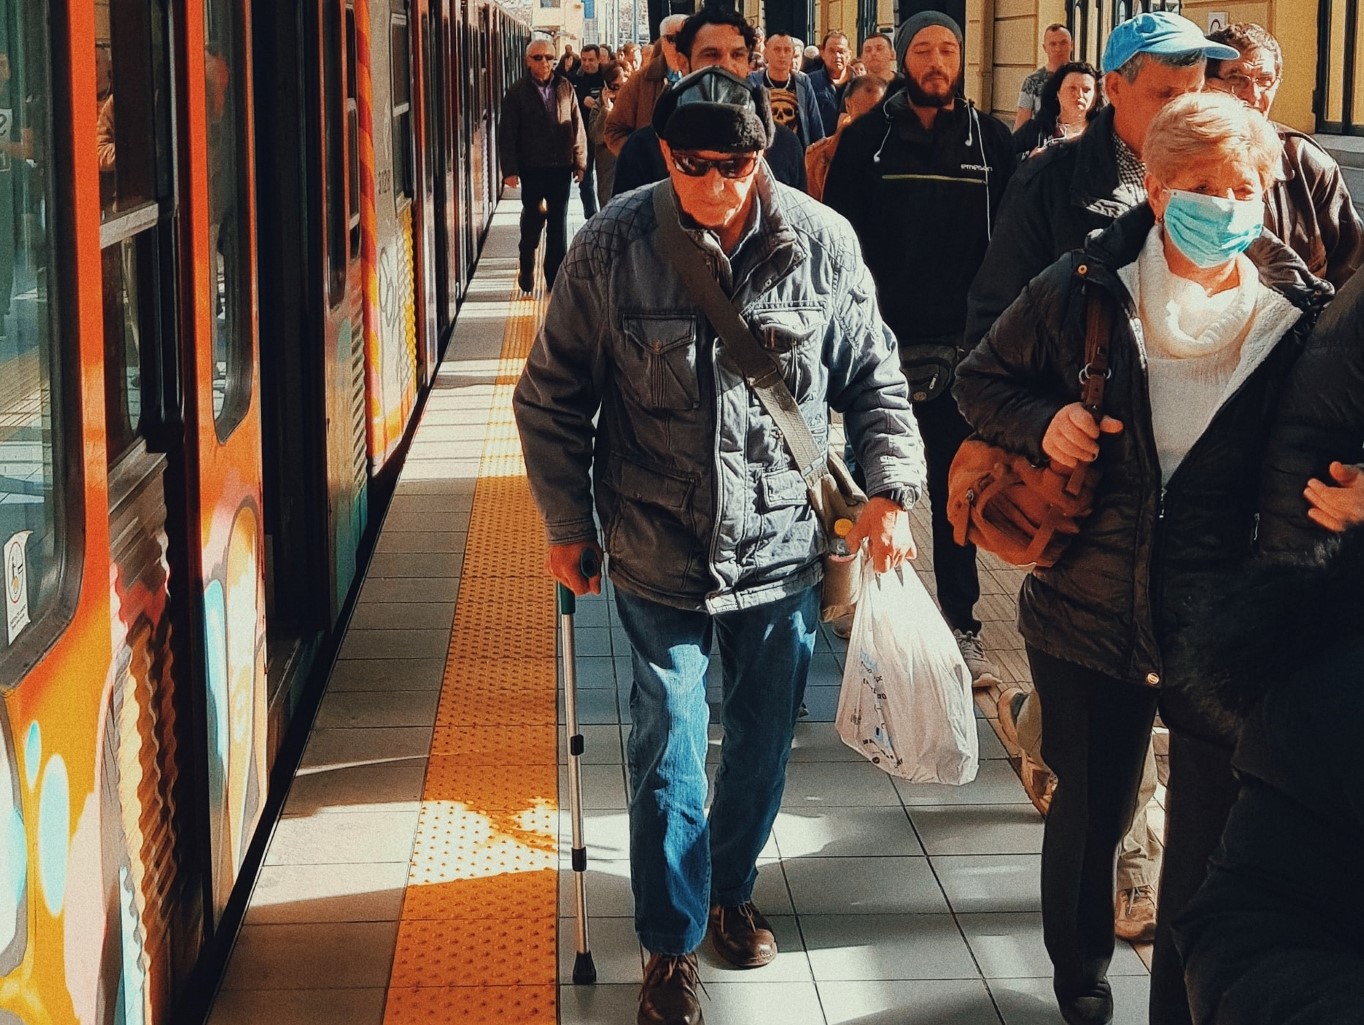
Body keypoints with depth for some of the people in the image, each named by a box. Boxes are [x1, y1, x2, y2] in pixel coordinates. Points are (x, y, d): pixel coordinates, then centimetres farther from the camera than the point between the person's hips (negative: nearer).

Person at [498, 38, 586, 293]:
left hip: (561, 167, 2)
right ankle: (527, 269, 28)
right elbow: (507, 135, -4)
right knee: (533, 218, 5)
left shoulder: (565, 88, 6)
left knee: (558, 224, 6)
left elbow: (577, 128, 8)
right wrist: (510, 170, -10)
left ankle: (554, 276, 15)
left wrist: (580, 163, 3)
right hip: (532, 168, -2)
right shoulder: (517, 92, -2)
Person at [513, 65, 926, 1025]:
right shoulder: (615, 244, -11)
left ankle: (731, 889, 42)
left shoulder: (821, 242, -8)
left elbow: (874, 381, 5)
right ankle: (673, 945, 18)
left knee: (763, 741, 17)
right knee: (668, 753, 2)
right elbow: (553, 397, 0)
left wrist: (891, 489, -5)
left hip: (783, 547, 2)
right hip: (660, 553, -2)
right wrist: (570, 524, 2)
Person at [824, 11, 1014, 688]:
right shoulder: (866, 140, 2)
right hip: (884, 342, -1)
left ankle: (961, 625, 12)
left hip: (964, 346, 1)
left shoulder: (992, 142, 5)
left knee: (956, 487, 6)